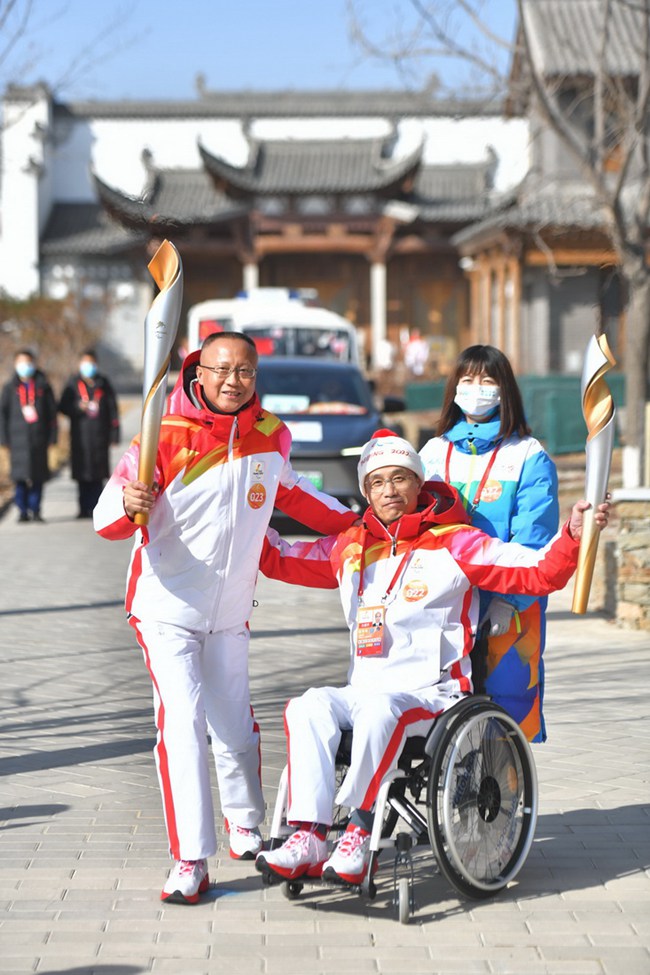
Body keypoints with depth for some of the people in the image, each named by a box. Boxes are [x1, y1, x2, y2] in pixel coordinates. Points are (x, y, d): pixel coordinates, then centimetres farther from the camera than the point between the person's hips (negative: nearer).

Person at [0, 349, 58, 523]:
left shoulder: (43, 386, 6)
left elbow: (52, 412, 8)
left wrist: (52, 437, 2)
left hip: (39, 438, 0)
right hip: (18, 438, 0)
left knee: (38, 477, 1)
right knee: (20, 477, -4)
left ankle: (35, 510, 8)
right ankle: (23, 511, 3)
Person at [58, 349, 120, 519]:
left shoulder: (103, 384, 8)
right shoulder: (73, 384, 8)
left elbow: (112, 409, 7)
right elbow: (63, 407, 6)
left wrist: (114, 434, 2)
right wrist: (78, 407, -14)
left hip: (99, 435, 0)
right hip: (80, 436, 0)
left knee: (97, 476, -4)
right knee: (82, 475, 0)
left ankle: (95, 509, -1)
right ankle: (84, 509, 5)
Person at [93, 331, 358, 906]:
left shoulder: (270, 436, 0)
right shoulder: (167, 437, -15)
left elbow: (289, 492, 22)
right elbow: (108, 518, -18)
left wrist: (354, 522, 22)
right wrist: (128, 506, -40)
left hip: (230, 612, 4)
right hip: (167, 608, -4)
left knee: (235, 726, 11)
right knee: (182, 721, -15)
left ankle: (245, 826, 36)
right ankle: (191, 862, -13)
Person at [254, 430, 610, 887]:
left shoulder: (454, 544, 3)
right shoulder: (351, 547, 17)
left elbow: (539, 572, -4)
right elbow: (280, 559, 27)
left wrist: (573, 536, -21)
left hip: (431, 695, -4)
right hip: (364, 691, 4)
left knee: (380, 710, -37)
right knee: (308, 707, -26)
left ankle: (358, 833, -31)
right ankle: (310, 837, -32)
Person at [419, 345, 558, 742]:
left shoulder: (529, 456, 2)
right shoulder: (436, 452, 15)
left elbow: (533, 538, -8)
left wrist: (507, 599, -19)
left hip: (512, 604, -3)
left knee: (508, 697, -6)